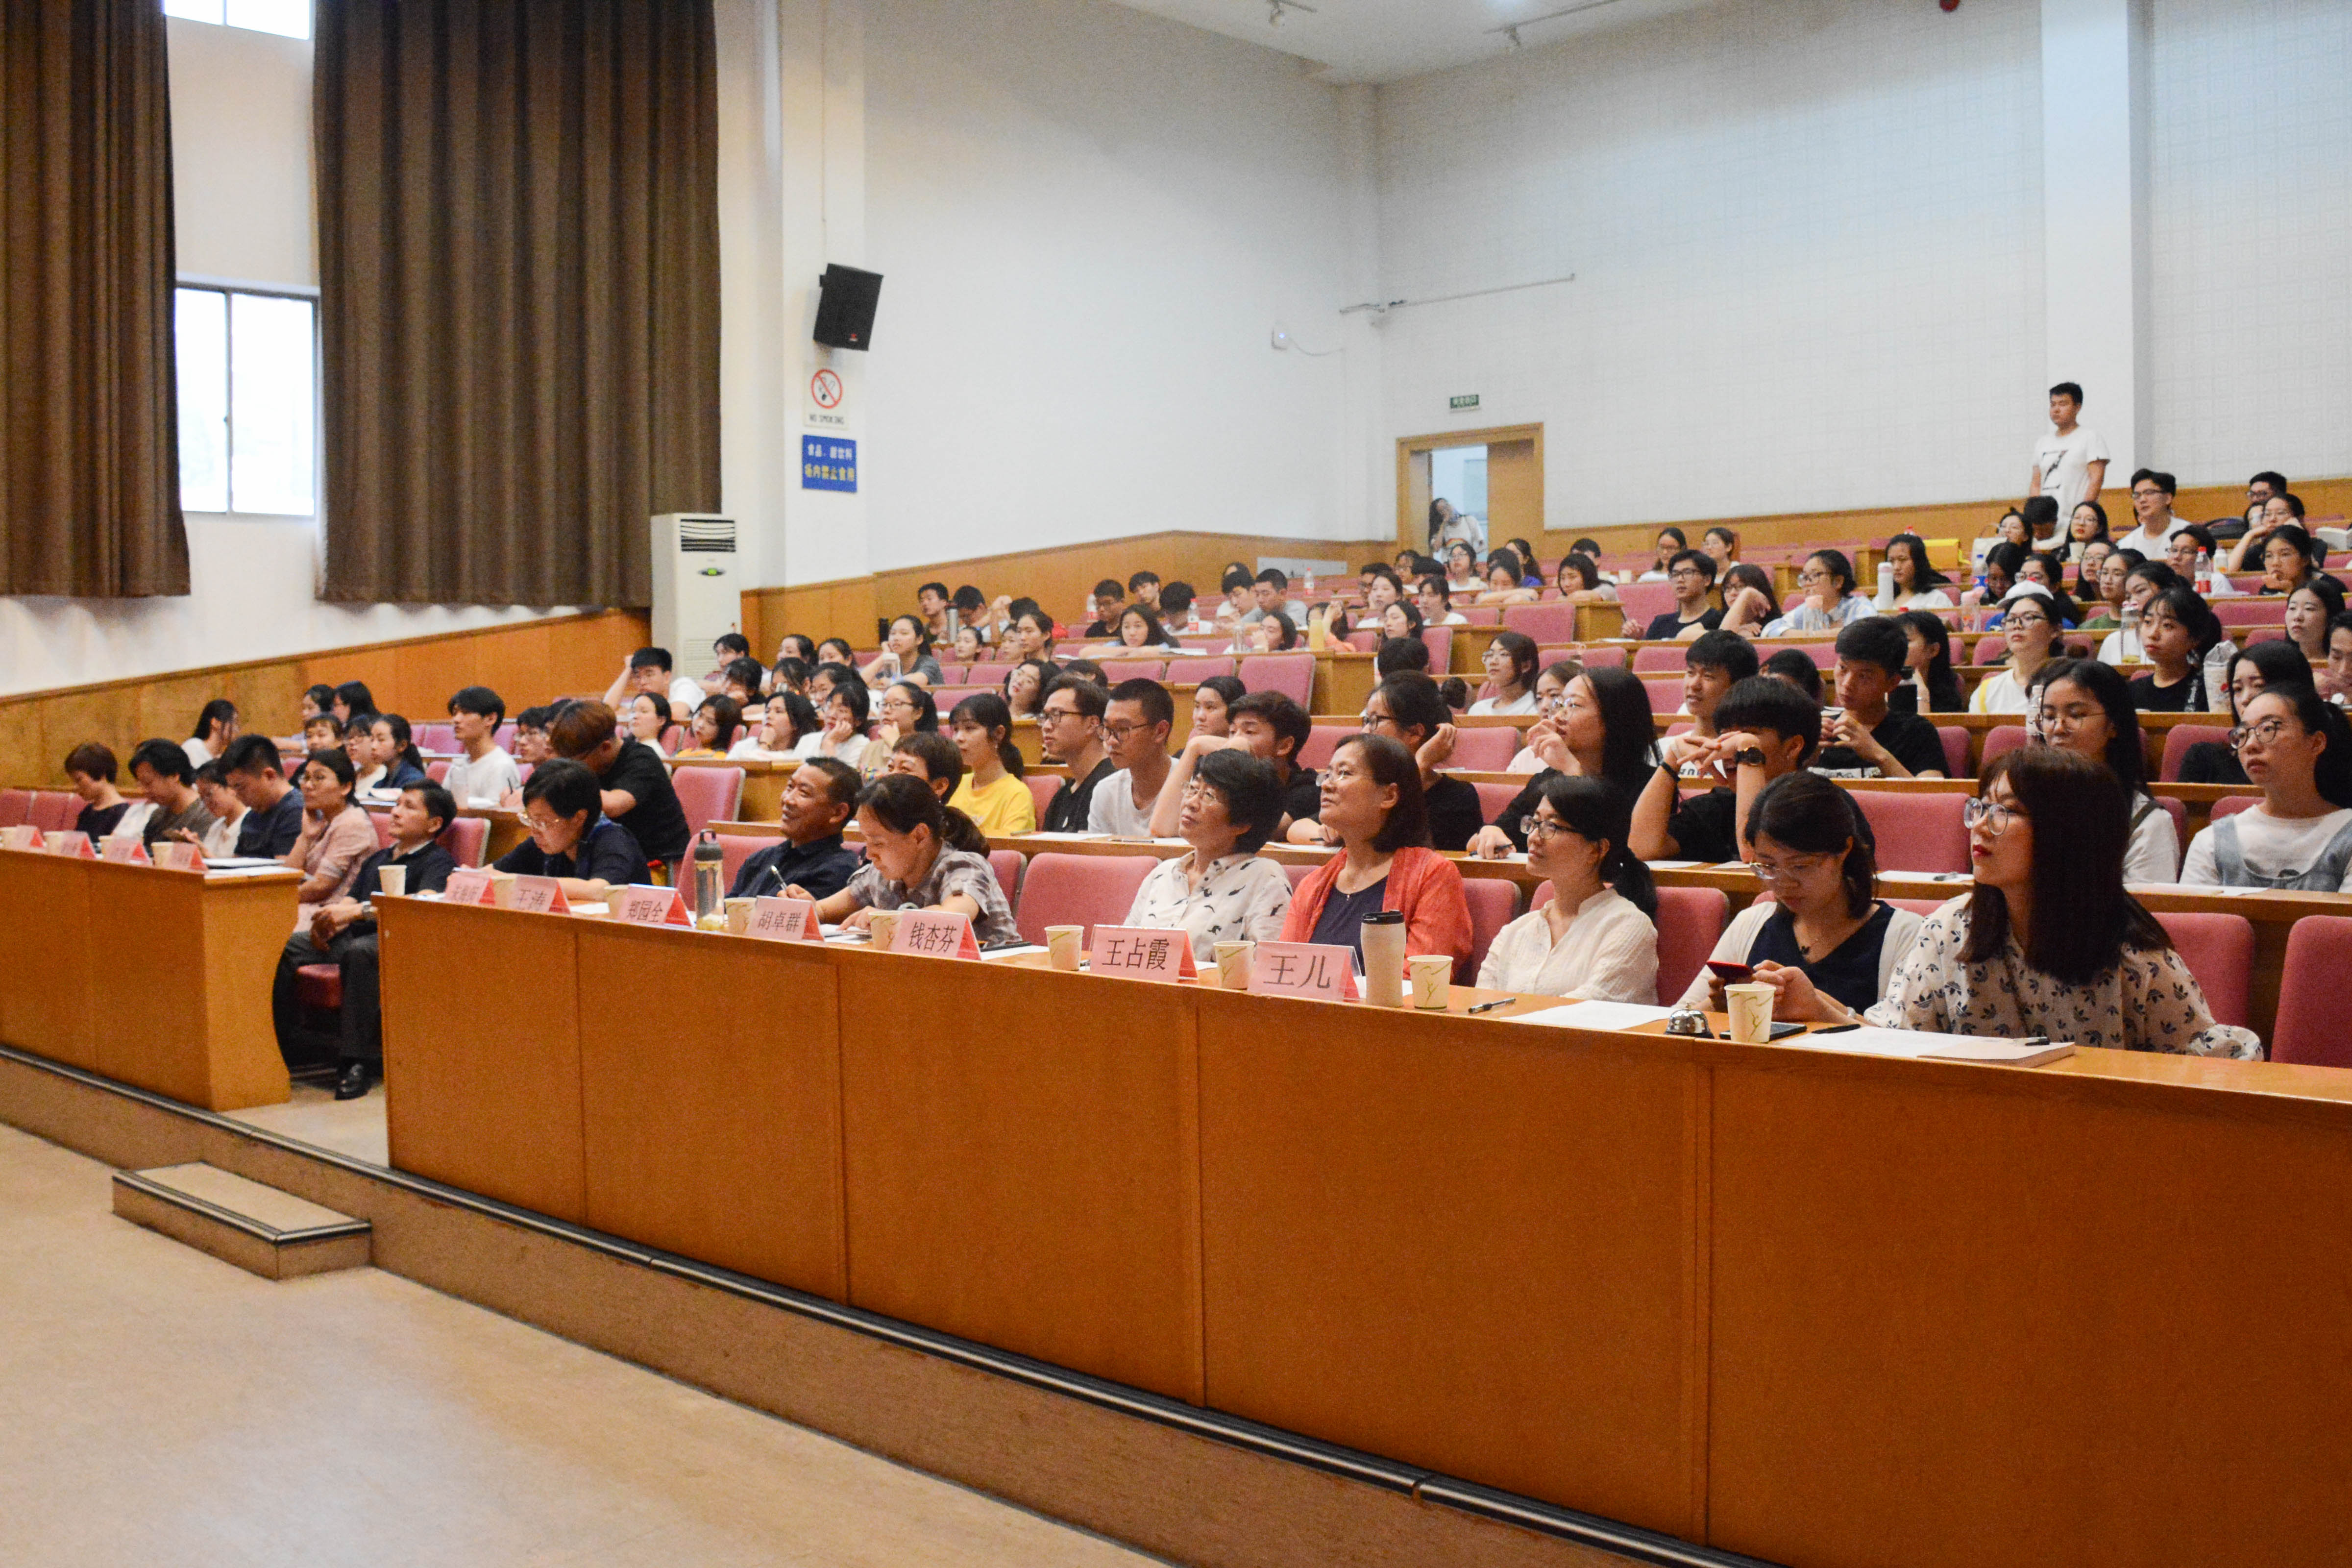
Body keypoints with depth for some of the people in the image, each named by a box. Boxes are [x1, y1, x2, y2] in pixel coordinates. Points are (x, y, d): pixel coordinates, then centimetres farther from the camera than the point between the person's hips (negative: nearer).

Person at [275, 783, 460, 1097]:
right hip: (352, 937, 7)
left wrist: (359, 910, -27)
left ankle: (360, 1061, -36)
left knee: (360, 951, -40)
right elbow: (350, 900, 19)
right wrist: (327, 920, -6)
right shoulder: (378, 859, 28)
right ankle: (290, 1044, -7)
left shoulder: (438, 862, 3)